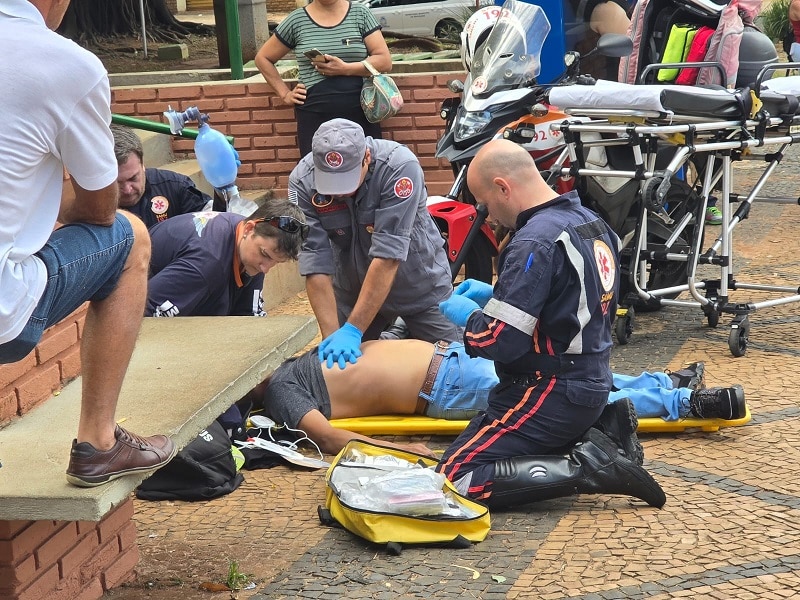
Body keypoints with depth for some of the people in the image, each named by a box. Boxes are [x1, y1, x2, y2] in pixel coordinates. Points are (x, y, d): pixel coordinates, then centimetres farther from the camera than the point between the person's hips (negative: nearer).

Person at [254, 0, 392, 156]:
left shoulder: (360, 13, 6)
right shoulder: (297, 20, 6)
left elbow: (385, 61, -1)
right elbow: (263, 58, 16)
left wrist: (345, 69, -15)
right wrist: (285, 94, 5)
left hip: (360, 114, 0)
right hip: (314, 117, 0)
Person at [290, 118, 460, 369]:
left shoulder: (399, 166, -32)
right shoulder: (302, 182, -23)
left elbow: (386, 257, -35)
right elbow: (316, 263, -24)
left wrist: (353, 330, -38)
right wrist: (331, 336, -32)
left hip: (419, 285, -2)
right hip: (353, 289, 2)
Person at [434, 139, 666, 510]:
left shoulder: (535, 241, -21)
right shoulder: (589, 221, 8)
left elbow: (502, 342, -23)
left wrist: (468, 316, -3)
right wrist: (496, 294, 17)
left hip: (552, 395, -10)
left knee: (457, 479, -12)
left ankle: (591, 467, -16)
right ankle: (603, 431, 10)